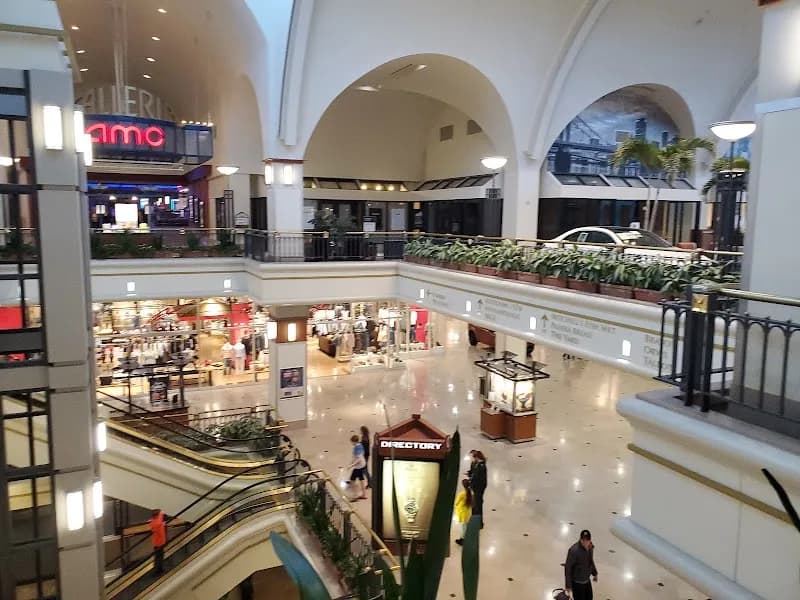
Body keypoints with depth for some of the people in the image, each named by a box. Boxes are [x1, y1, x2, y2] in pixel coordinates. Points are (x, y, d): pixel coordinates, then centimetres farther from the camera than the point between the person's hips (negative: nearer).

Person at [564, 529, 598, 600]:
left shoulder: (590, 546, -8)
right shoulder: (574, 550, -31)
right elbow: (567, 567, -23)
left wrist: (594, 573, 21)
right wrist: (568, 585, -19)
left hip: (587, 580, 7)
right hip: (577, 582, -7)